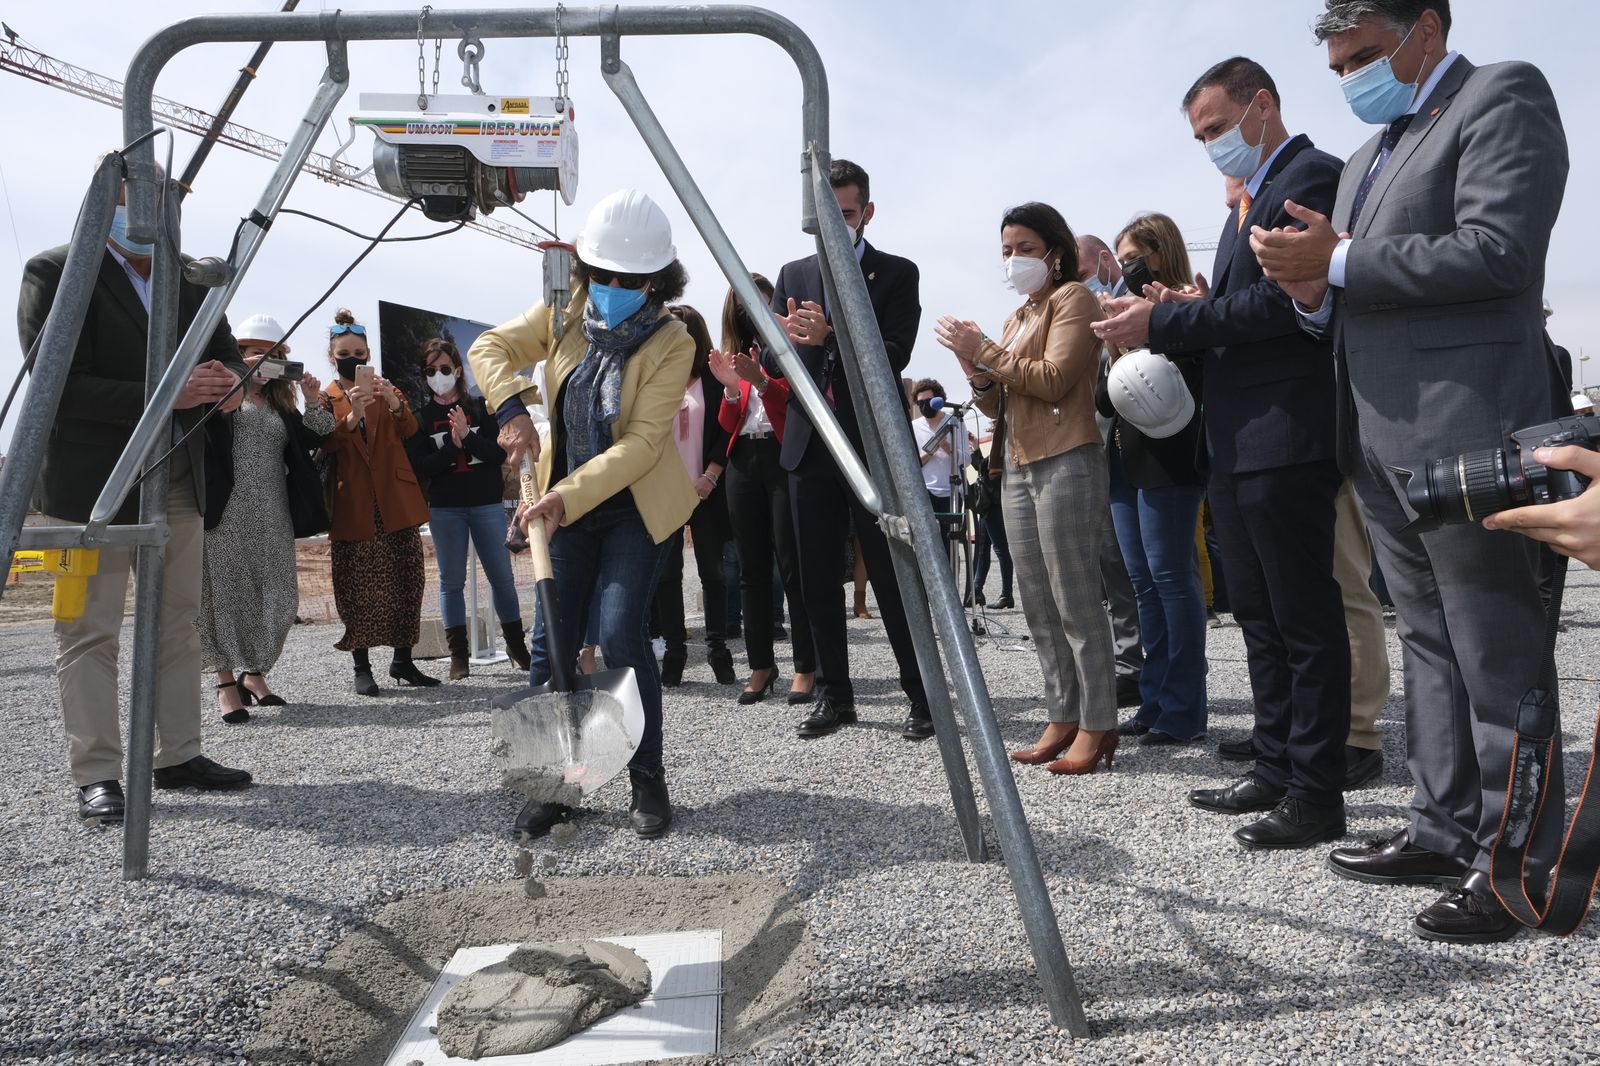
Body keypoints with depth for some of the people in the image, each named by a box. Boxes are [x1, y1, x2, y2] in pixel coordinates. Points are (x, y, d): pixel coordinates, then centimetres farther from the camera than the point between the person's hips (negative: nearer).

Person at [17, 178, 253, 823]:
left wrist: (227, 382, -8)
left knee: (178, 627, 12)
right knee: (89, 635, 0)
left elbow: (227, 356, 17)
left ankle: (179, 757, 22)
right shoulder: (56, 272, -6)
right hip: (93, 484, -6)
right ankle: (96, 777, 6)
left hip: (179, 484, 6)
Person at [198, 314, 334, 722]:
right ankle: (226, 681, 4)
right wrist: (239, 376, -17)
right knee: (227, 591, -3)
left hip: (273, 515, 5)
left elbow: (307, 443, 11)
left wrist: (314, 404, -2)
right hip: (227, 510, -4)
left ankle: (255, 672, 18)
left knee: (277, 596, 2)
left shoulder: (282, 402, 21)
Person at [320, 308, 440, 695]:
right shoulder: (325, 399, 7)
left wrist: (393, 402, -27)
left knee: (407, 584, 2)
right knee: (357, 589, -2)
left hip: (397, 502, 2)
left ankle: (403, 660, 13)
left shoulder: (388, 391, 12)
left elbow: (409, 429, -7)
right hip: (354, 507, -2)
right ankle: (362, 668, 5)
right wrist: (352, 415, -28)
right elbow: (327, 443, -10)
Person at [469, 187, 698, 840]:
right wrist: (510, 407, -19)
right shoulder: (564, 314, -3)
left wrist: (569, 496, -31)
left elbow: (641, 443, -22)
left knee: (621, 633, -16)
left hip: (637, 507, -4)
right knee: (552, 640, 1)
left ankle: (647, 781, 1)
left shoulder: (671, 342, -17)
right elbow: (490, 348, 2)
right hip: (566, 504, 4)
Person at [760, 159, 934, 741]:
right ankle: (834, 695, 21)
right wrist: (790, 338, -16)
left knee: (892, 578, -2)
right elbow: (771, 362, 7)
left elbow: (894, 355, -10)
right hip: (810, 447, 4)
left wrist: (829, 335, -24)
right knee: (819, 580, 9)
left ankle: (922, 696, 8)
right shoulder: (793, 275, 13)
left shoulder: (898, 273, 2)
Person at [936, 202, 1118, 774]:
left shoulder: (1073, 298, -1)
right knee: (1038, 606, 7)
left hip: (1067, 463, -9)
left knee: (1076, 602, -8)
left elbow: (1054, 379, -14)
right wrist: (977, 373, 0)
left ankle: (1096, 726, -2)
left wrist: (985, 351, -12)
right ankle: (1063, 718, 12)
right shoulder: (1017, 318, 23)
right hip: (1018, 466, 9)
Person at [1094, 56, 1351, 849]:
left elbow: (1285, 302, -19)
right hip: (1234, 446, 10)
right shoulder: (1248, 200, 22)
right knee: (1258, 617, 14)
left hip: (1285, 439, -10)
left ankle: (1317, 793, 5)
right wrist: (1187, 311, 0)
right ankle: (1275, 769, 24)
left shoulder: (1311, 177, -7)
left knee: (1305, 618, -3)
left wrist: (1165, 321, -16)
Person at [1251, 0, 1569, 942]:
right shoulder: (1369, 156, 23)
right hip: (1385, 441, 9)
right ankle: (1447, 830, 22)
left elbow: (1498, 252, -18)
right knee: (1429, 644, 13)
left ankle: (1518, 863, 5)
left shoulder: (1503, 97, -2)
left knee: (1498, 658, -4)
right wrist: (1316, 291, 2)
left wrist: (1341, 262, -15)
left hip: (1468, 431, -9)